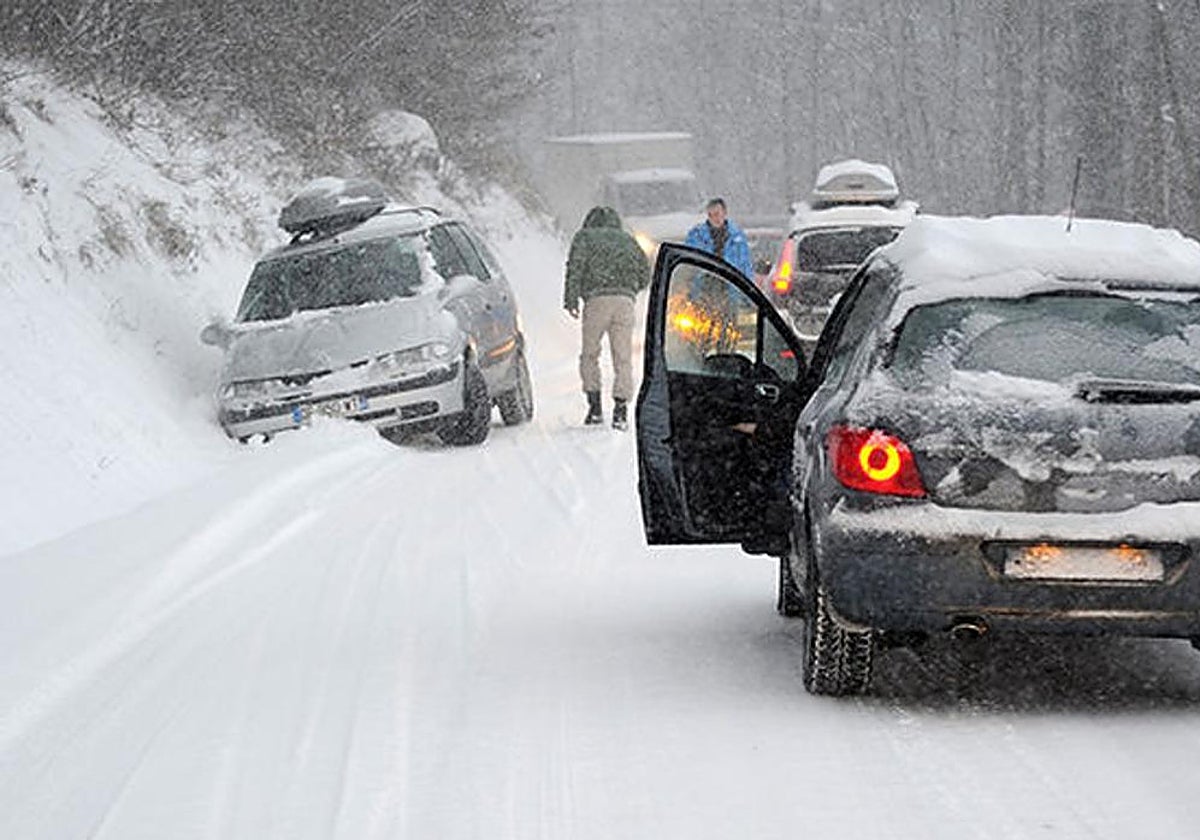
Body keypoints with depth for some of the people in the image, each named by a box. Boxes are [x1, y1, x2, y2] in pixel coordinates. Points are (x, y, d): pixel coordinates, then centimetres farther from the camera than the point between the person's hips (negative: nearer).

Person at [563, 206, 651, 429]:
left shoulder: (584, 236, 15)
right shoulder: (627, 240, 24)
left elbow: (576, 267, 0)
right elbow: (645, 276, 21)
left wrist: (571, 300, -2)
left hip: (597, 300, -2)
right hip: (625, 301, 2)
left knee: (589, 354, 10)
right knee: (623, 357, 3)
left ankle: (595, 406, 4)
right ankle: (621, 407, -7)